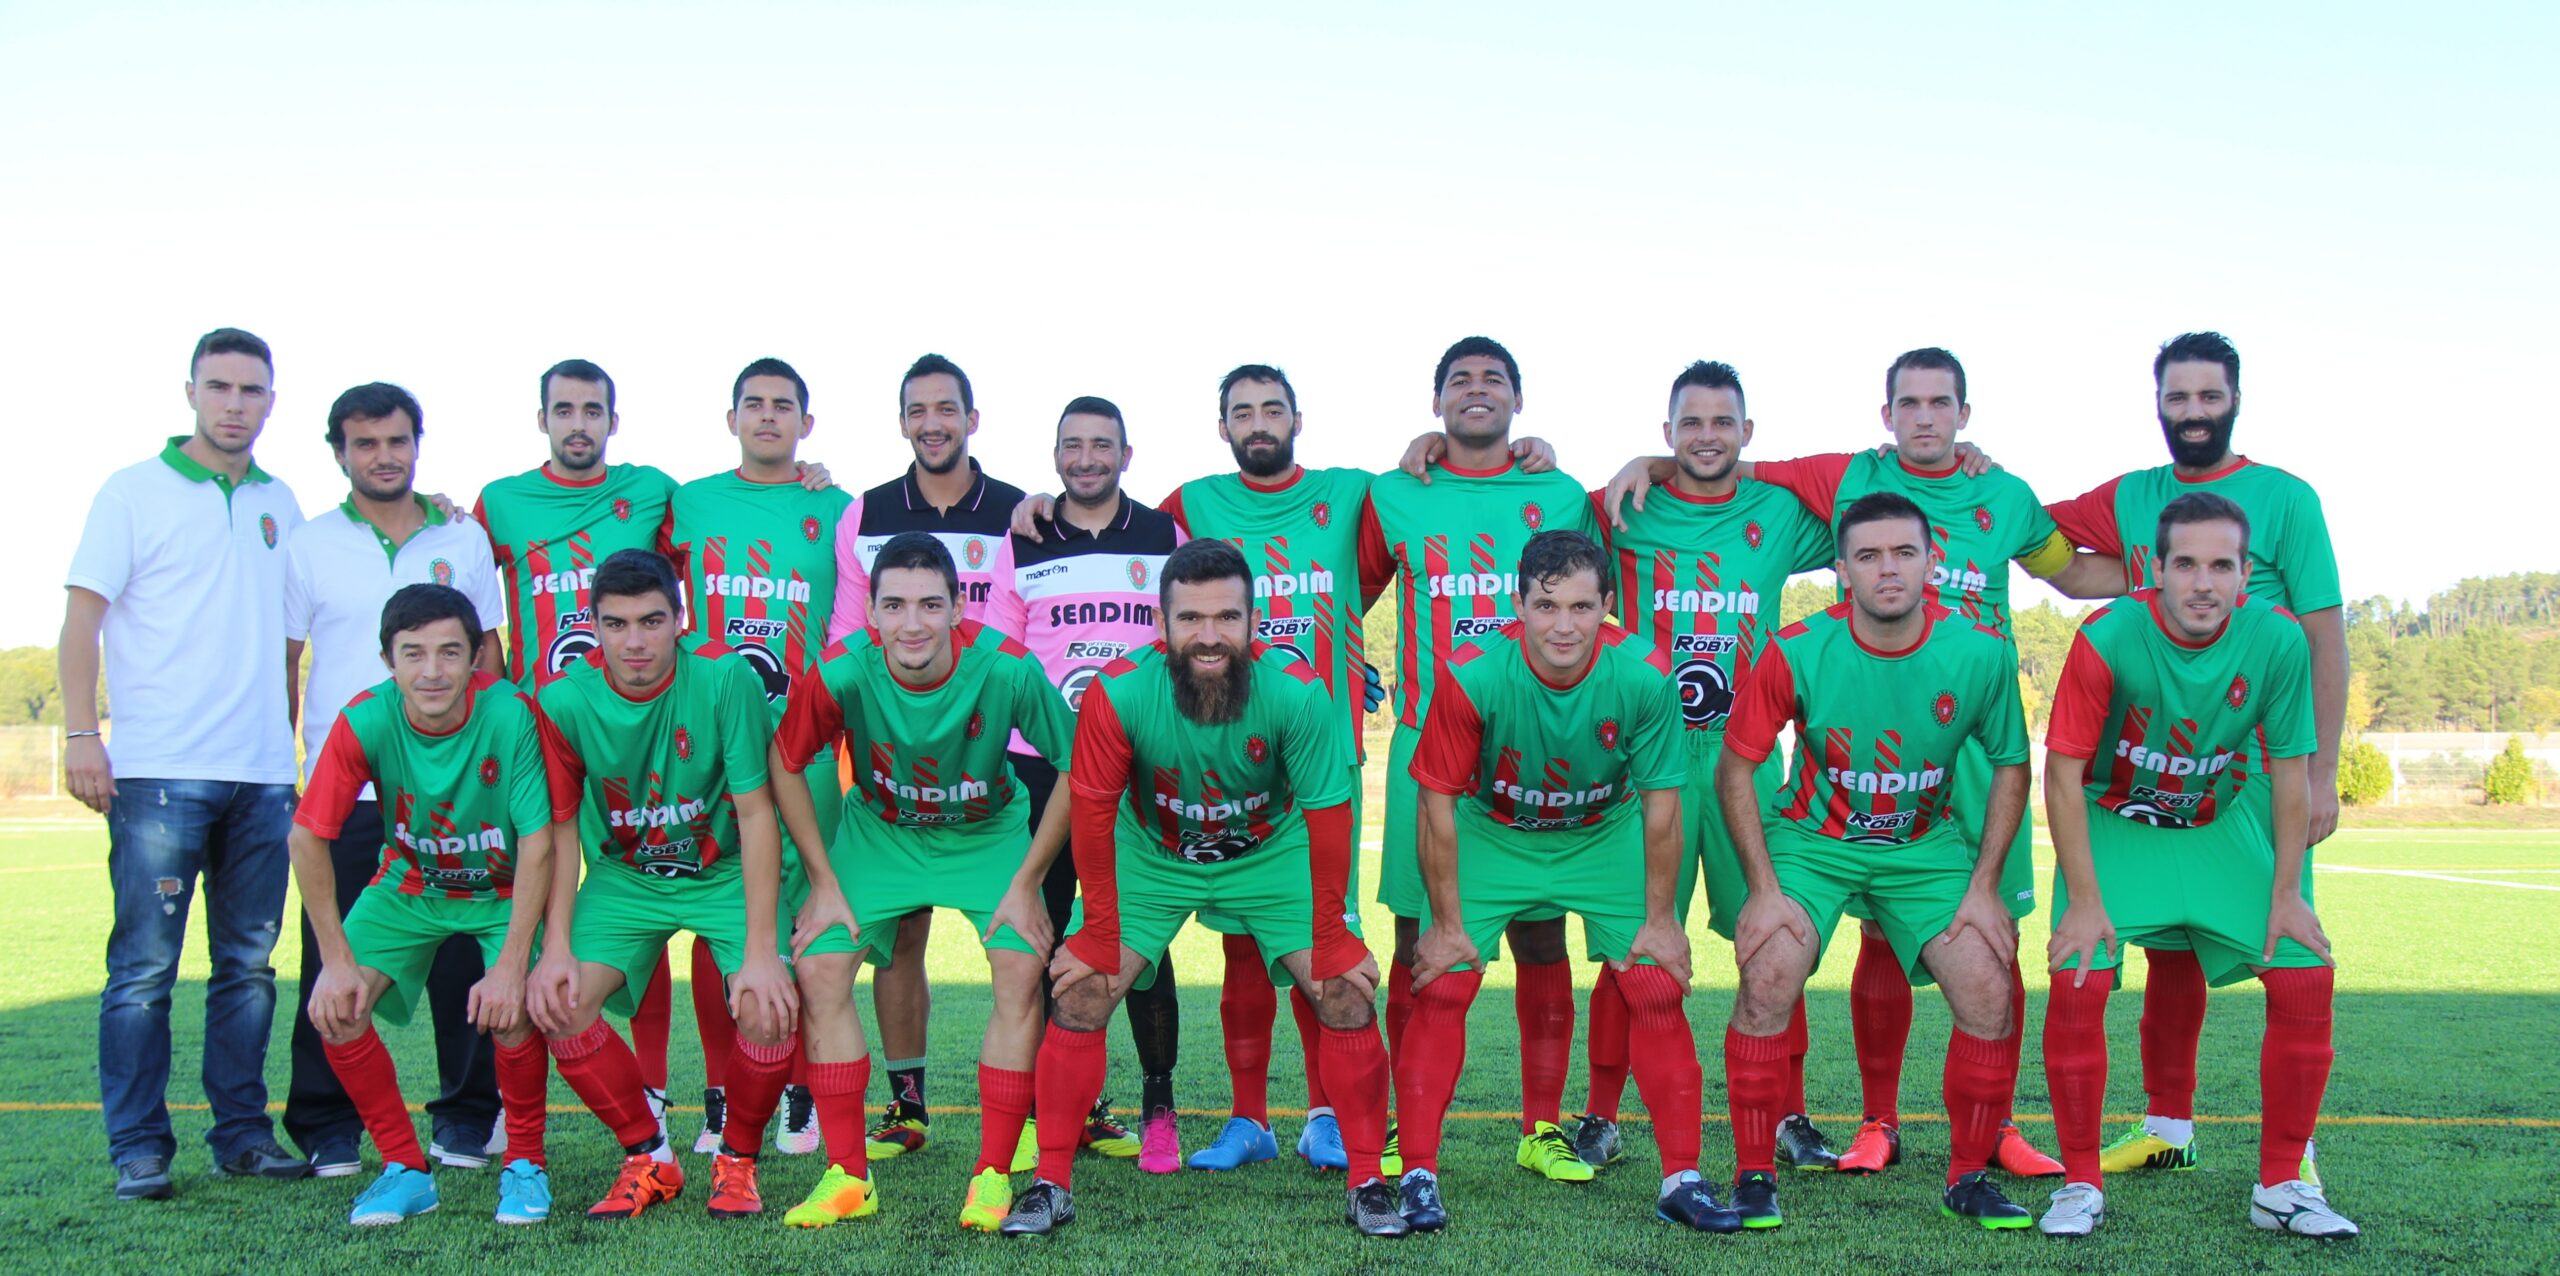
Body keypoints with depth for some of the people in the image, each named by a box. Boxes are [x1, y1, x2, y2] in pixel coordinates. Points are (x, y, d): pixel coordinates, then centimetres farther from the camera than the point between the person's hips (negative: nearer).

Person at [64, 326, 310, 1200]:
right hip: (159, 772, -4)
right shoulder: (135, 492, 2)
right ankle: (139, 1150, 4)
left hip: (263, 774, 5)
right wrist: (81, 736, -11)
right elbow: (82, 618, -3)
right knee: (144, 967, -3)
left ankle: (242, 1131, 15)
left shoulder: (280, 503, 15)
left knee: (249, 965, 8)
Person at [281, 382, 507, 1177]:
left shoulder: (464, 541, 10)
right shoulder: (310, 545, 7)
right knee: (334, 963, 1)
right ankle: (329, 1126, 12)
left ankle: (466, 1117, 12)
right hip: (341, 786, 0)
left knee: (460, 955, 2)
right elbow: (281, 663, 8)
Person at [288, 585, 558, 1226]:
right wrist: (337, 961, -16)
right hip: (408, 885, 3)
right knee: (336, 1008, -16)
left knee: (511, 1012, -25)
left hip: (503, 890, -3)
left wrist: (511, 967, -28)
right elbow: (308, 838, -14)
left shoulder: (510, 713, -29)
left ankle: (526, 1164, 2)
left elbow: (537, 844, -25)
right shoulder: (364, 721, -24)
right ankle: (406, 1169, 4)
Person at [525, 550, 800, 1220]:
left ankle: (737, 1159, 6)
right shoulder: (564, 702, -15)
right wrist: (556, 947, -13)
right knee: (556, 1004, -17)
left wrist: (760, 951, -23)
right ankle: (648, 1158, 6)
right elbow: (561, 832, -5)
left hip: (728, 871, -2)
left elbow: (755, 813, -20)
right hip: (624, 876, 3)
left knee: (771, 1008, -24)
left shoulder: (726, 680, -23)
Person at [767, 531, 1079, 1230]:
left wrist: (1027, 882, -14)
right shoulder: (842, 672, -29)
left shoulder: (1006, 669, -31)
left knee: (1020, 969, -19)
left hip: (991, 834, -1)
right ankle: (847, 1176, 2)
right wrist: (824, 881, -8)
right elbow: (785, 765, -9)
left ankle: (993, 1176, -5)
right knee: (818, 968, -11)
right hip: (878, 832, 1)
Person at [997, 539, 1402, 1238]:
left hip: (1274, 854, 0)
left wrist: (1330, 936, -13)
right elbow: (1092, 811, -18)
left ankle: (1368, 1183, 5)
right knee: (1080, 994, -10)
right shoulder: (1118, 693, -30)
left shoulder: (1296, 694, -30)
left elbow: (1326, 818, -19)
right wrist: (1101, 933, -14)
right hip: (1151, 855, 0)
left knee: (1348, 993, -10)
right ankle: (1051, 1184, 4)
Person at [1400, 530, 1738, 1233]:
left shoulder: (1644, 676, -26)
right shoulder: (1472, 675, -30)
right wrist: (1447, 924, -12)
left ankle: (1682, 1179, 9)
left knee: (1657, 988, -5)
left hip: (1606, 837, 1)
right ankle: (1418, 1174, 3)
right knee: (1441, 986, -10)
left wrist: (1660, 917, -6)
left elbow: (1659, 804, -12)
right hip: (1490, 836, -1)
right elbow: (1439, 804, -18)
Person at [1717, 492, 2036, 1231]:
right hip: (1811, 839, -2)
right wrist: (1763, 888, -14)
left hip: (1927, 846, 2)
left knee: (1988, 989, -11)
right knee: (1768, 976, -21)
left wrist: (1984, 886, -4)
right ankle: (1755, 1177, -4)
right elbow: (1735, 768, -9)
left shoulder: (1979, 654, -14)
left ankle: (1969, 1177, 11)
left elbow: (2011, 766, 1)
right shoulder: (1797, 652, -18)